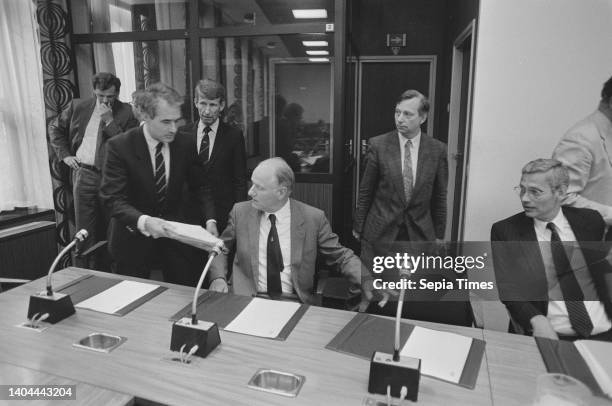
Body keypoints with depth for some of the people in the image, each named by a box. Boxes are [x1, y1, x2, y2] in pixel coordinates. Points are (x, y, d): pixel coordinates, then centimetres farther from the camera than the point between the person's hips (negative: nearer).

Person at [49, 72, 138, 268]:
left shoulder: (127, 112, -1)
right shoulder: (78, 107, 9)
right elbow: (55, 128, 22)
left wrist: (110, 122, -15)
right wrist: (65, 154, 11)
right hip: (84, 175, 2)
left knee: (109, 232, 6)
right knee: (85, 232, 3)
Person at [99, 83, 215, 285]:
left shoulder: (184, 146, -5)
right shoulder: (120, 146, -15)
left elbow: (200, 186, 5)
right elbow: (112, 198, -20)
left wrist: (210, 221, -11)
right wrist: (143, 221, -38)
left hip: (174, 236, 3)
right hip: (133, 238, -2)